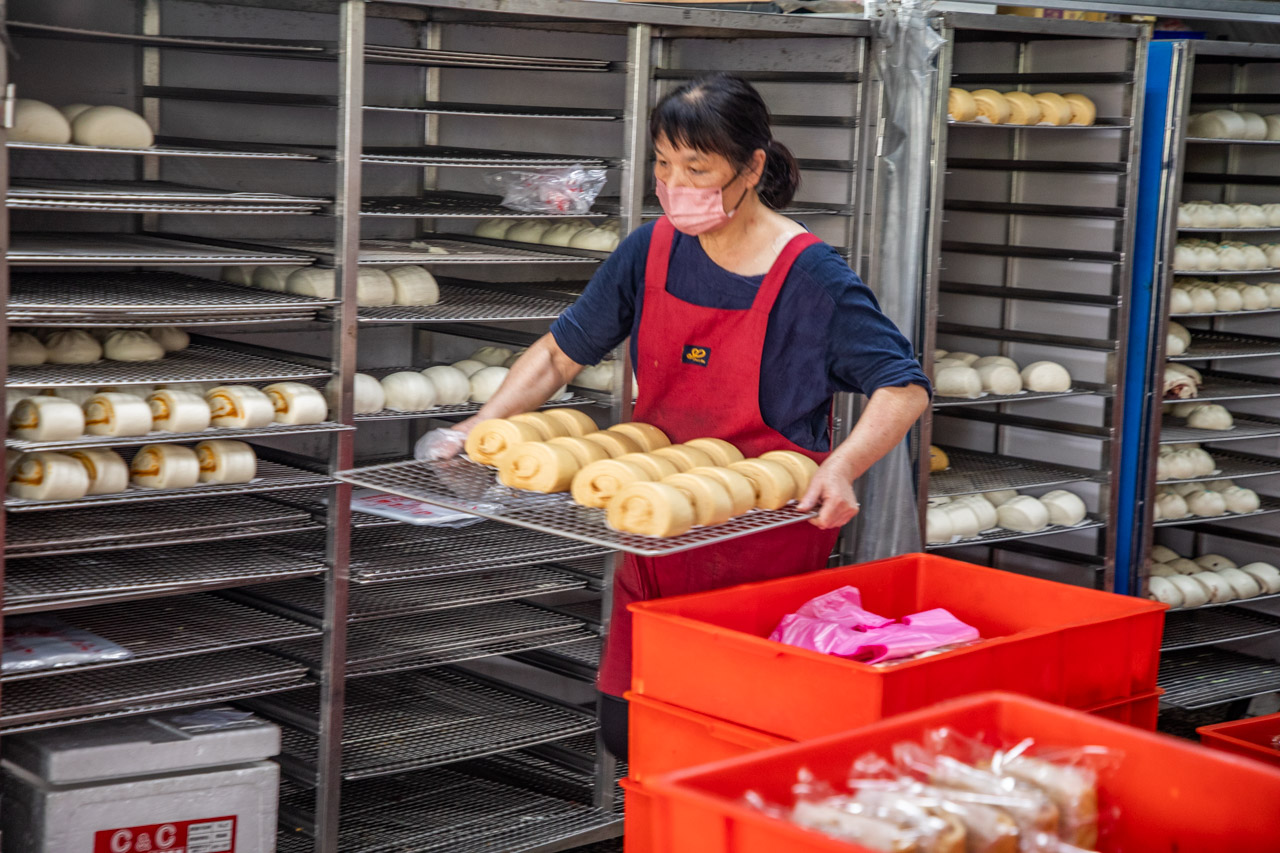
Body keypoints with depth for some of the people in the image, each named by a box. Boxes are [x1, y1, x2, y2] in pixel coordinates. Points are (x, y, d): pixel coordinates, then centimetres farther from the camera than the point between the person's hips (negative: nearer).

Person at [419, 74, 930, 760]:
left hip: (768, 542, -5)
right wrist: (482, 426, 0)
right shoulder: (651, 252, 3)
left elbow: (903, 388, -11)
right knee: (626, 730, 6)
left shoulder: (811, 278, -11)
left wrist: (842, 467, -28)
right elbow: (562, 351, 13)